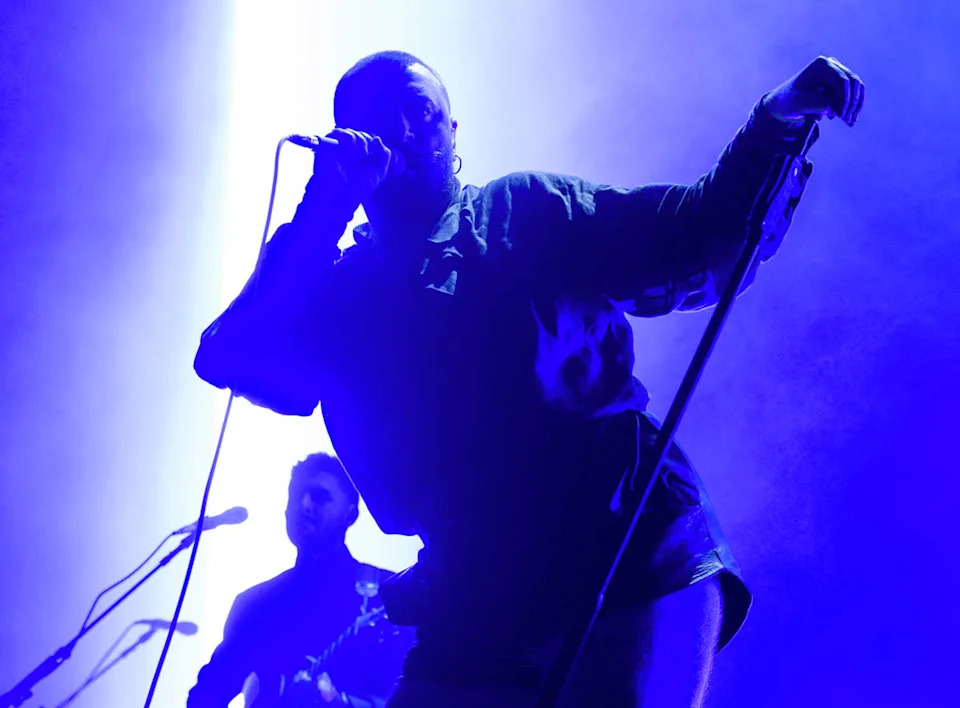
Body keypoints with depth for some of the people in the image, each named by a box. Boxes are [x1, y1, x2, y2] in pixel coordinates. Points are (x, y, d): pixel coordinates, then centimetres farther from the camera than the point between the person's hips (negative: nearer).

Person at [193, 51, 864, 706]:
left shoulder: (526, 213, 11)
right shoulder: (337, 291, 14)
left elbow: (698, 241, 4)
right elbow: (226, 359, -4)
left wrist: (777, 127, -11)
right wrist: (324, 207, -8)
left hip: (636, 566, -3)